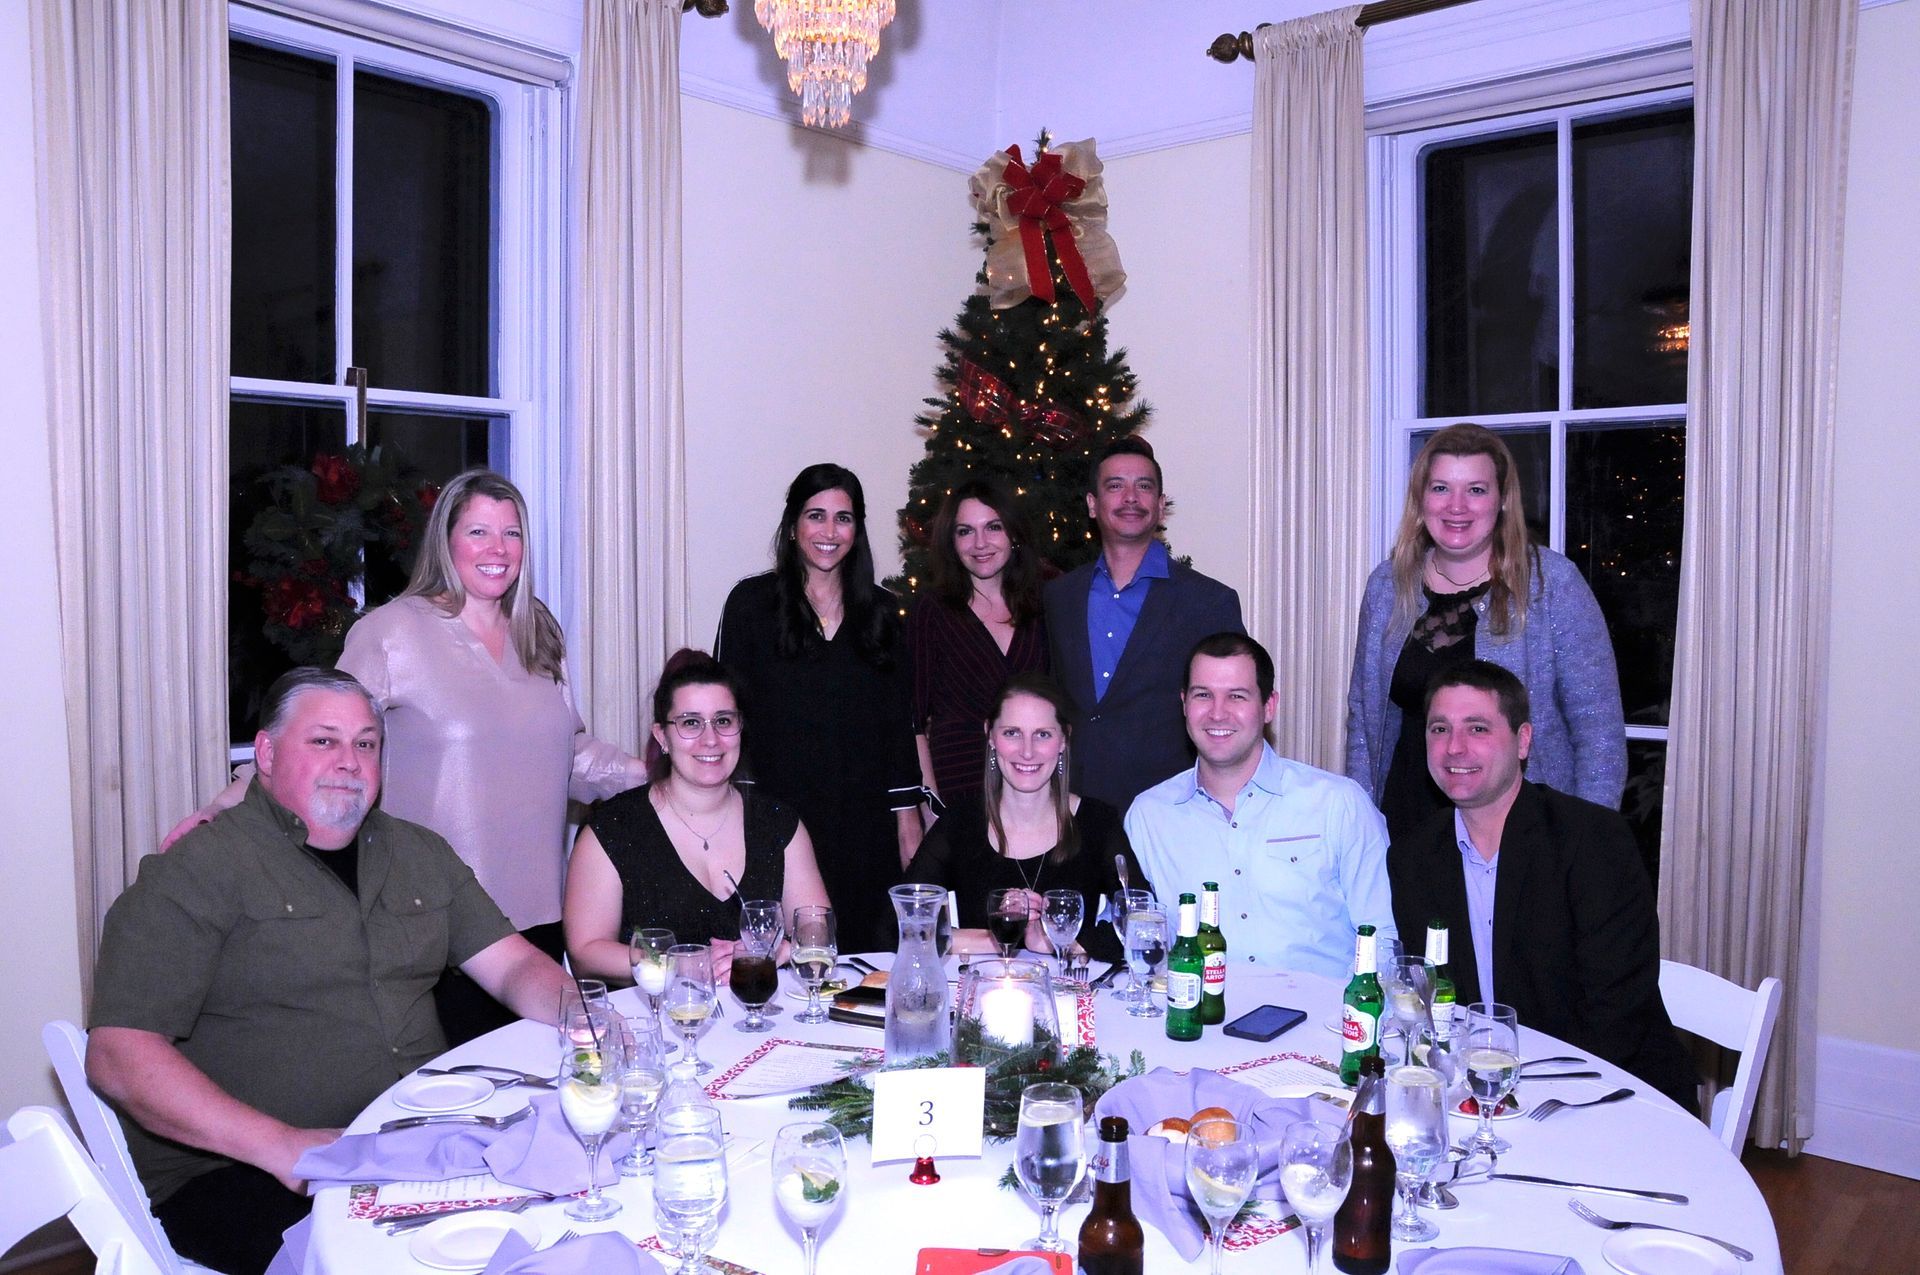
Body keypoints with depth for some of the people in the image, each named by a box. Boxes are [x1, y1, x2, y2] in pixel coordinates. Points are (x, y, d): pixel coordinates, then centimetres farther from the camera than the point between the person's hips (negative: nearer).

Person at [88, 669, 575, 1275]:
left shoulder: (419, 854, 15)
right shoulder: (202, 868, -4)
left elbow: (515, 964, 15)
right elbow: (118, 1053, -12)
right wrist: (281, 1145, -24)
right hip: (234, 1170, -6)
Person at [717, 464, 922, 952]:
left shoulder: (879, 609, 10)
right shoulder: (753, 602, 2)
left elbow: (899, 721, 10)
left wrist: (908, 817, 5)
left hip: (865, 823, 3)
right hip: (781, 814, -2)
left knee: (870, 952, 4)